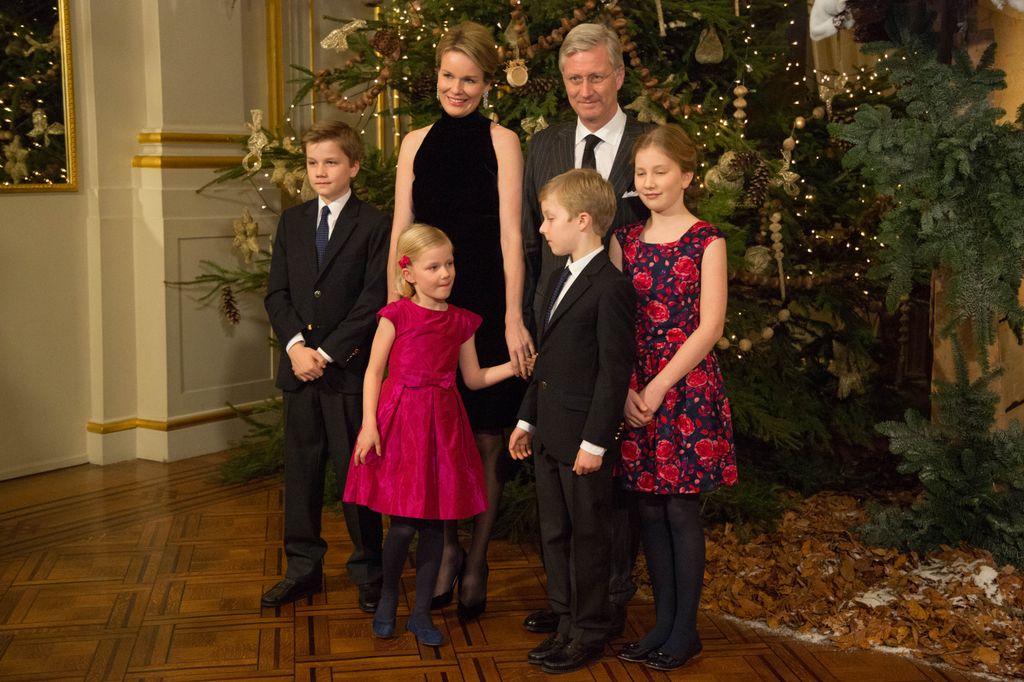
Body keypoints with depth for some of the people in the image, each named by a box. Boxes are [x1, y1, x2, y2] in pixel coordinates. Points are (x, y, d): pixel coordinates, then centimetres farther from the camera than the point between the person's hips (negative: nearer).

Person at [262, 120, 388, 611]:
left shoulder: (374, 225, -4)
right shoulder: (292, 221, 11)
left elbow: (374, 301, -9)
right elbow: (276, 292, 7)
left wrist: (327, 352, -13)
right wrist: (296, 345, -9)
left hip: (349, 368, -4)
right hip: (299, 367, 5)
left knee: (355, 470, 2)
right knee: (301, 469, 10)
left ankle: (368, 570, 13)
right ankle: (303, 566, 21)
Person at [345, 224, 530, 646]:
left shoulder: (461, 322, 8)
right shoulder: (396, 316, -4)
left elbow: (473, 378, 14)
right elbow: (373, 373, -3)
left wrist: (513, 367, 2)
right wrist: (369, 425, -11)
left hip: (442, 424, 4)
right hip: (399, 421, -4)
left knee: (434, 523, 6)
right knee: (404, 524, -4)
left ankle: (422, 614, 18)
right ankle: (388, 599, 21)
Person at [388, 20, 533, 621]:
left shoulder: (502, 141, -1)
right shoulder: (417, 143, 9)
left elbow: (510, 234, -7)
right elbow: (401, 234, 9)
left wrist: (513, 317, -14)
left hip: (485, 306, -3)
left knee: (486, 440, 4)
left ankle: (476, 564, 17)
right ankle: (448, 549, 26)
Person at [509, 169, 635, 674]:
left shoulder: (610, 287, -16)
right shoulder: (561, 278, 14)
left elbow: (615, 371, -18)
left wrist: (595, 441, -18)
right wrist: (527, 419, 18)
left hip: (583, 438, -9)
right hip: (548, 434, 9)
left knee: (588, 536, 4)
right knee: (553, 533, 15)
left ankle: (590, 633, 17)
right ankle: (566, 624, 27)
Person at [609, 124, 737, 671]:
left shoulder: (706, 241, -4)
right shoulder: (625, 239, 8)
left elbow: (709, 327, -10)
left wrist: (660, 387, -14)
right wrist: (625, 390, -7)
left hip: (687, 387, -4)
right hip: (634, 392, 4)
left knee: (681, 509, 0)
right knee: (649, 508, 9)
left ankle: (685, 629, 12)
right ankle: (662, 622, 21)